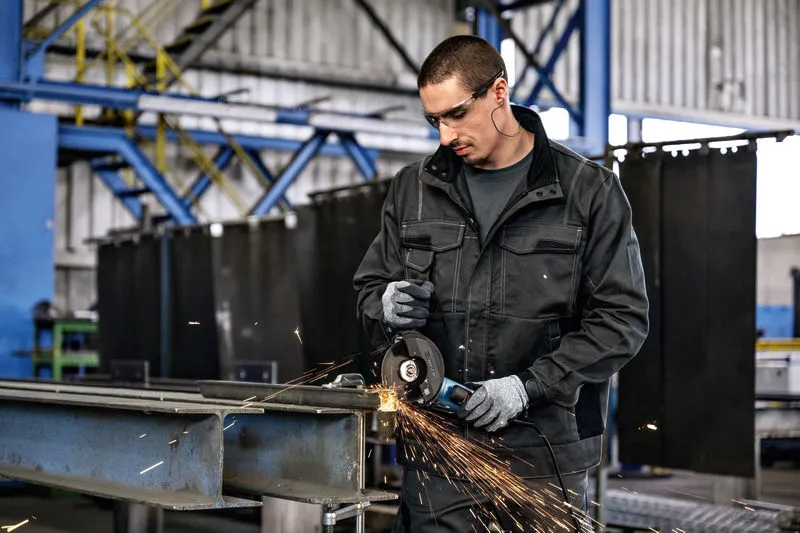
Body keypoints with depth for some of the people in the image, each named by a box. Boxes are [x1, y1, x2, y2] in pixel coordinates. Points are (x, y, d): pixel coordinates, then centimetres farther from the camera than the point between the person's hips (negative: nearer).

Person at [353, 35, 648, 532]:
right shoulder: (412, 190, 10)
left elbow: (623, 318, -4)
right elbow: (369, 289, 18)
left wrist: (530, 387, -14)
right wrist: (387, 306, -7)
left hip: (544, 455, -2)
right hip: (437, 451, 2)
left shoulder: (589, 191, -1)